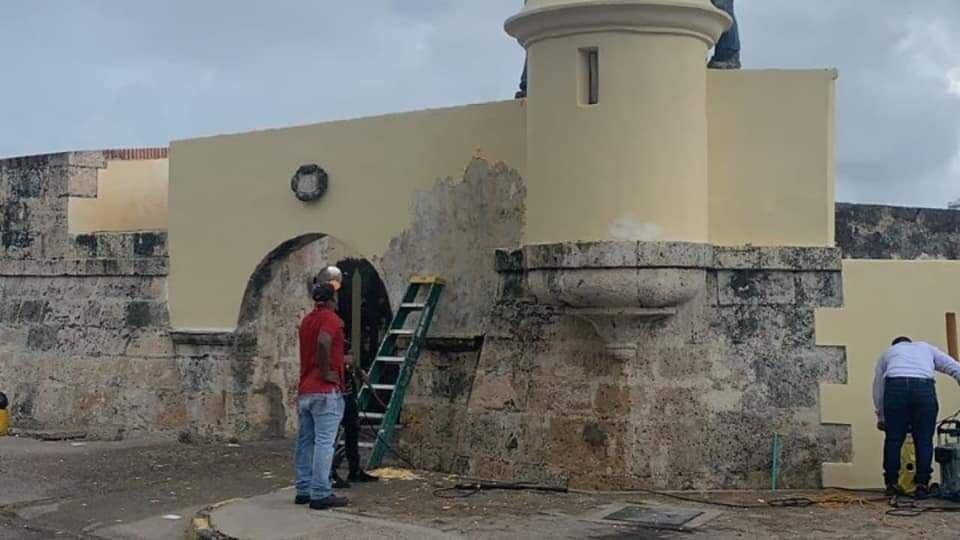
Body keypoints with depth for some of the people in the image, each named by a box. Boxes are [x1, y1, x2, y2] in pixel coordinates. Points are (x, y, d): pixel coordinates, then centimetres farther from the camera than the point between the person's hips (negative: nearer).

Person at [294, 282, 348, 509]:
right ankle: (320, 494, -9)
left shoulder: (307, 320, 16)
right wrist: (326, 372, -19)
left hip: (305, 390, 9)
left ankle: (303, 490, 16)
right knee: (324, 443, -8)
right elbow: (323, 342, -29)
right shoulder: (330, 318, -10)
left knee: (305, 441, 11)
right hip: (326, 391, -9)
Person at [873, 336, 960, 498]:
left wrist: (881, 417, 40)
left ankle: (891, 485, 13)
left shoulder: (887, 352, 34)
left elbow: (878, 387, 31)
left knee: (893, 440, 9)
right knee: (924, 440, 9)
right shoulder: (926, 348, 34)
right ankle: (922, 486, 9)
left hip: (895, 387, 0)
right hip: (924, 388, 0)